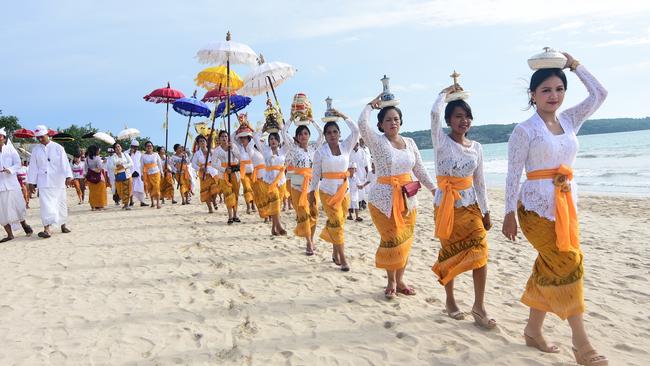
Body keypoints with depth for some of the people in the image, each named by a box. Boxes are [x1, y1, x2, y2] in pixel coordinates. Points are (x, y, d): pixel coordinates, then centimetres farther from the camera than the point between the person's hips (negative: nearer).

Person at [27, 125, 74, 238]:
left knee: (61, 203, 8)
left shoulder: (58, 148, 0)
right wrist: (31, 182, 6)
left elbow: (65, 163, -7)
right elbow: (33, 166, 7)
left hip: (58, 181, 0)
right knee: (46, 204, -11)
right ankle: (47, 228, -14)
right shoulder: (36, 149, 6)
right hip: (44, 181, 0)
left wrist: (68, 176, -18)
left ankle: (63, 225, 24)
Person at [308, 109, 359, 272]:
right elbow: (316, 174, 1)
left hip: (344, 190, 3)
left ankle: (335, 253, 26)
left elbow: (356, 131, -8)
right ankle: (342, 259, -2)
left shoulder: (345, 147, 3)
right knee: (336, 222, -6)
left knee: (338, 222, 8)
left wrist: (342, 116, -7)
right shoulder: (320, 152, -3)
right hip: (327, 191, -3)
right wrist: (312, 191, 2)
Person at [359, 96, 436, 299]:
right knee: (392, 240, -2)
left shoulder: (409, 142, 9)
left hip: (407, 198, 5)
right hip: (384, 199, -5)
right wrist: (371, 105, -6)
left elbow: (419, 169, 14)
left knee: (405, 241, 8)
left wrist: (433, 188, 9)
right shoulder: (377, 141, -6)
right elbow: (362, 123, -22)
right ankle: (391, 281, 18)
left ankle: (400, 280, 24)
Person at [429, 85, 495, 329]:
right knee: (451, 253, 6)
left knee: (479, 251, -6)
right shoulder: (442, 141, -6)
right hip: (446, 205, -4)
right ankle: (450, 300, 25)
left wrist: (486, 211, 12)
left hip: (470, 204, 4)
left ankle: (479, 306, 5)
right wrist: (446, 92, -7)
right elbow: (435, 112, -24)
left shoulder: (476, 147, 7)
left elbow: (479, 181, 12)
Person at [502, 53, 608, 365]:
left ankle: (533, 331, 22)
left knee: (549, 268, 9)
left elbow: (599, 94, 14)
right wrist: (509, 214, -11)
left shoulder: (569, 120, 11)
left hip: (566, 201, 6)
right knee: (567, 264, -7)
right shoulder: (524, 130, -7)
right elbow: (513, 174, -9)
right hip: (537, 204, -6)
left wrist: (574, 65, 11)